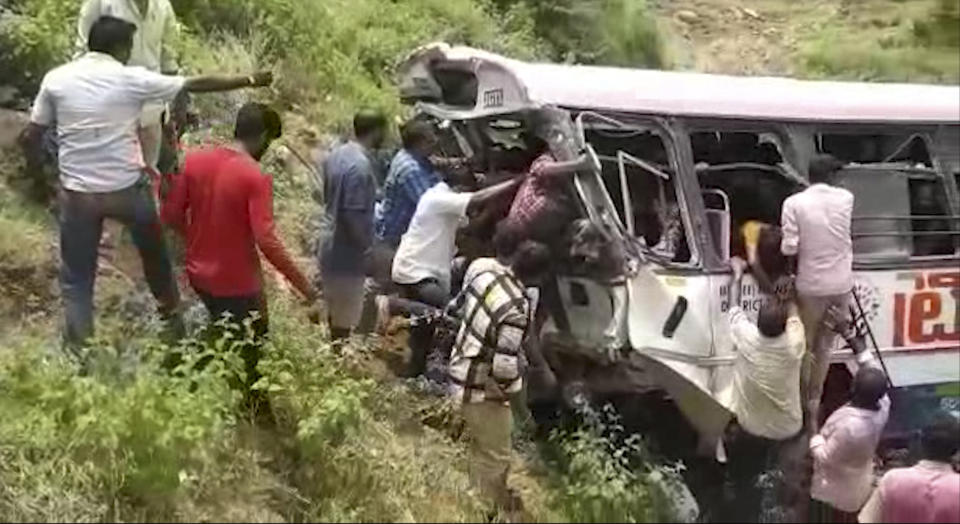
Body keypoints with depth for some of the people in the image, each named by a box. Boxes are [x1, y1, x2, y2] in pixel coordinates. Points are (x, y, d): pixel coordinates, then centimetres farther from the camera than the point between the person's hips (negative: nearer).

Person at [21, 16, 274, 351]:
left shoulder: (56, 79, -4)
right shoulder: (133, 79, -9)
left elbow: (31, 137, 1)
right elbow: (197, 84, -3)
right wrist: (250, 81, 6)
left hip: (78, 193, 1)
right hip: (128, 188, 0)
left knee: (76, 277, 13)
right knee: (154, 255, 26)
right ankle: (173, 320, 42)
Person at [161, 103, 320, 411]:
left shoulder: (195, 160, -5)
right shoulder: (256, 178, -22)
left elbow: (171, 214, 2)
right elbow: (266, 241, -27)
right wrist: (302, 284, -20)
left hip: (199, 273, 6)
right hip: (238, 283, -6)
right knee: (252, 351, 16)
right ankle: (253, 410, 30)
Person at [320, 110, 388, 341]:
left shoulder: (337, 155, 5)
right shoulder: (360, 165, -24)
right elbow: (353, 216, -26)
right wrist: (367, 248, -14)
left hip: (333, 248, 9)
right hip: (347, 255, -9)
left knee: (336, 314, 22)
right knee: (344, 322, 4)